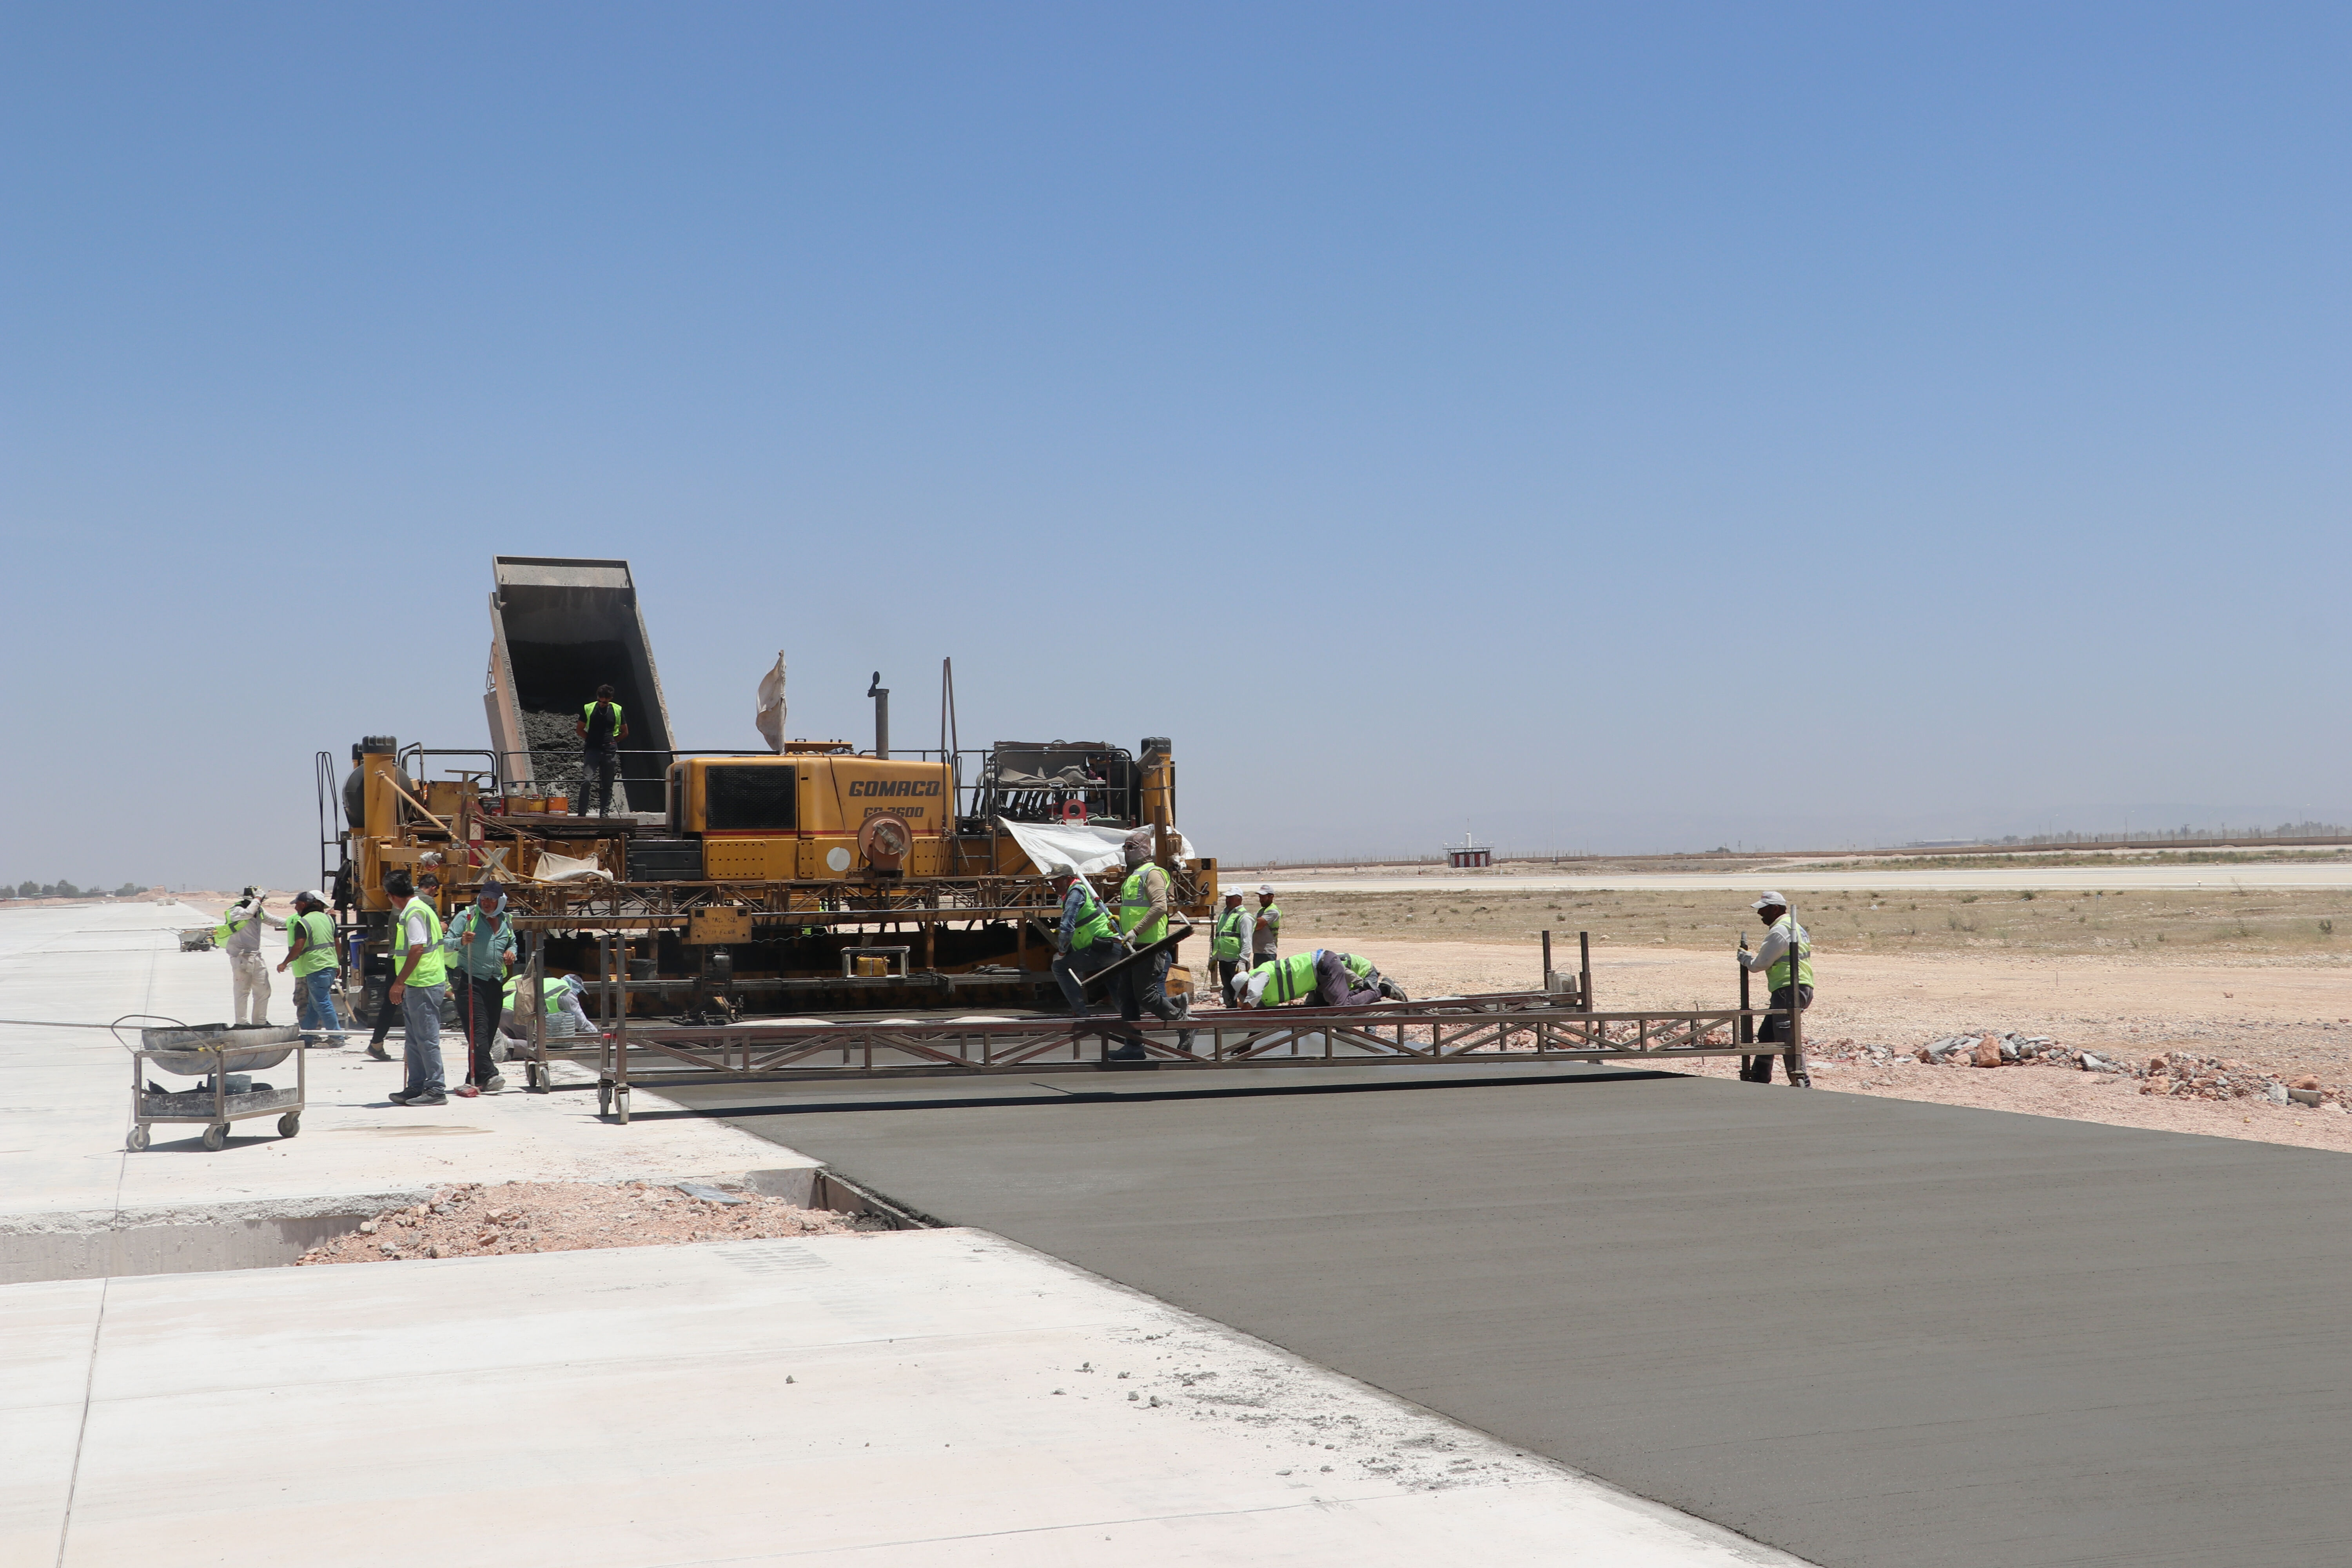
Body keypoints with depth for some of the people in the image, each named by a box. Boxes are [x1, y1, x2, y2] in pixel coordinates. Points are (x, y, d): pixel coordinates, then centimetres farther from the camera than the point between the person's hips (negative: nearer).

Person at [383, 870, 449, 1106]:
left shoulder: (414, 913, -14)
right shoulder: (421, 908, 18)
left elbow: (417, 949, -22)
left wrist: (399, 983, -19)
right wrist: (402, 983, 25)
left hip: (423, 985, -11)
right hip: (417, 986, 11)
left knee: (427, 1039, -7)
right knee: (416, 1040, 15)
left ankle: (435, 1091, -5)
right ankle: (416, 1088, 21)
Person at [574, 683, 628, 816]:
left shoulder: (617, 710, 5)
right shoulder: (588, 709, 2)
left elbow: (625, 733, 15)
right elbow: (580, 729, 13)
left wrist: (612, 742, 6)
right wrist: (590, 740, 4)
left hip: (610, 752, 1)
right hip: (592, 750, -1)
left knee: (607, 785, 4)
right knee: (586, 781, -14)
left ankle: (604, 814, 10)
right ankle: (581, 814, -9)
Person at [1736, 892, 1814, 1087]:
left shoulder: (1780, 931, -11)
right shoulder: (1794, 927, 22)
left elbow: (1761, 963, -9)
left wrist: (1745, 957, 9)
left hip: (1789, 989, -11)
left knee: (1786, 1038, -14)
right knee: (1766, 1034, 17)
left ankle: (1801, 1083, -18)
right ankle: (1759, 1080, 26)